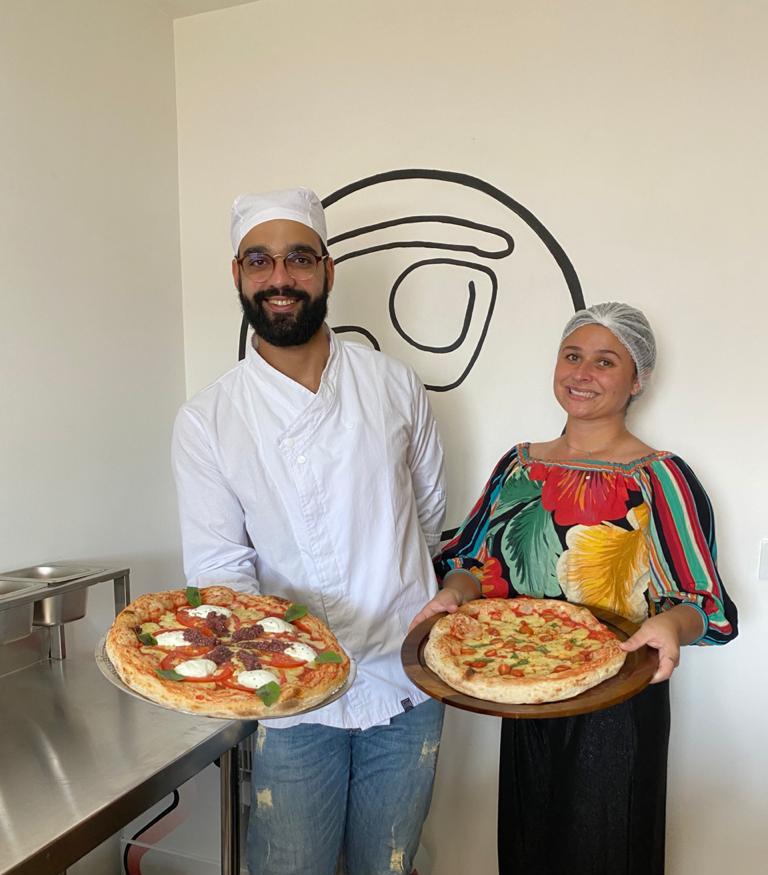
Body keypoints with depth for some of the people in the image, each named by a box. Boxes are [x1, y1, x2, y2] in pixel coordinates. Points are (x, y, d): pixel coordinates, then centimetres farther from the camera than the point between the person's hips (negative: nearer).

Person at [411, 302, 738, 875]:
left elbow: (705, 602, -8)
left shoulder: (661, 479, -10)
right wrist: (455, 592, -13)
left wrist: (672, 623, -29)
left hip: (618, 705, -4)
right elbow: (477, 561, 7)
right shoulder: (520, 465, 3)